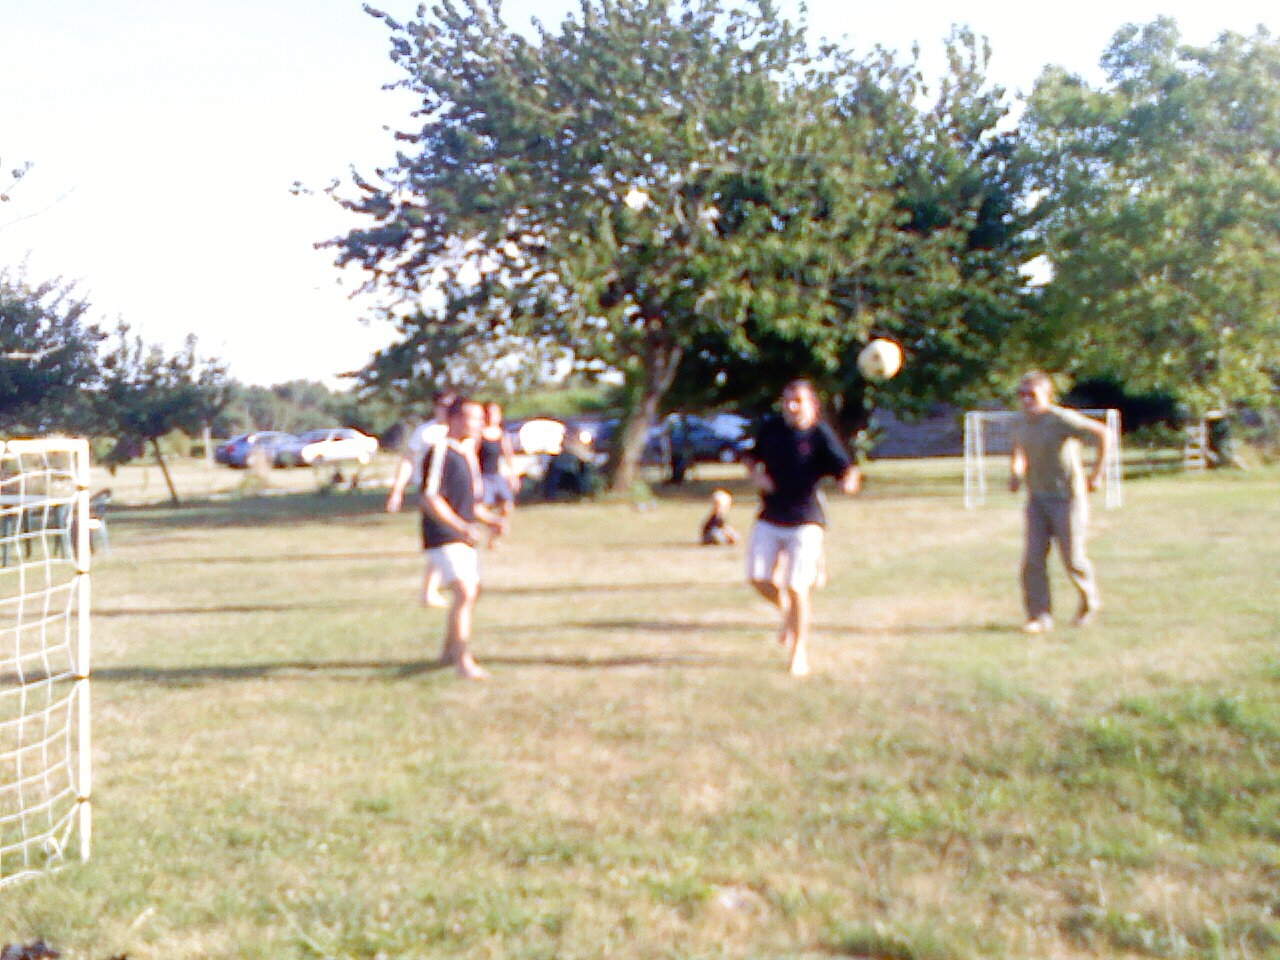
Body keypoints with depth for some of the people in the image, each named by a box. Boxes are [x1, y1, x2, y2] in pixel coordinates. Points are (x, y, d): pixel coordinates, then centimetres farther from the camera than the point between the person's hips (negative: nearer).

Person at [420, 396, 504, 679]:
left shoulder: (468, 453, 17)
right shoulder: (440, 452, -13)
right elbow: (430, 498, -21)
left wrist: (489, 520, 11)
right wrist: (461, 527, -29)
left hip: (463, 538, 10)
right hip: (443, 538, -10)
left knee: (472, 591, 17)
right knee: (464, 592, -19)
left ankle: (449, 650, 33)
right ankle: (463, 661, -16)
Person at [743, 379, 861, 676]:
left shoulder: (820, 435, -9)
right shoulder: (771, 428, 5)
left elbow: (846, 467, -18)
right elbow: (751, 456, 20)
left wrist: (849, 481, -41)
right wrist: (755, 473, -2)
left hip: (804, 523, -5)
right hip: (769, 519, 5)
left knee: (796, 588, -5)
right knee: (758, 578, 0)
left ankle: (800, 652, 13)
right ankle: (786, 613, 33)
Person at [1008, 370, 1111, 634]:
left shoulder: (1062, 419, -15)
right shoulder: (1022, 426, 6)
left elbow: (1103, 433, -17)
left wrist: (1097, 474, -15)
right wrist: (1015, 473, 11)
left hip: (1067, 498, -6)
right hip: (1037, 499, 6)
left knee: (1072, 559, 0)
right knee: (1033, 558, -7)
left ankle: (1090, 600, 30)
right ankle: (1040, 617, -2)